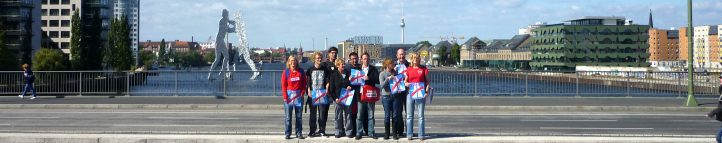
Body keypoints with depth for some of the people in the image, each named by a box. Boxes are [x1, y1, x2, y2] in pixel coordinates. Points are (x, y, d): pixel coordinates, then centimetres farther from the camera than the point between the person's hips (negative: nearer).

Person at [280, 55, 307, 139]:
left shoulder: (301, 71, 4)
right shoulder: (286, 72, 0)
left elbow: (304, 83, 6)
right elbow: (283, 85, -2)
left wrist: (302, 93, -4)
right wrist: (285, 97, -9)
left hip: (298, 95, 2)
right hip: (289, 95, -1)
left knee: (299, 116, 6)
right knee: (288, 116, 1)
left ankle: (299, 133, 11)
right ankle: (287, 134, 5)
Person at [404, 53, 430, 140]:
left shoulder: (423, 69, 4)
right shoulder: (408, 69, 10)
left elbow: (427, 81, 5)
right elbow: (405, 82, 15)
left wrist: (427, 89, -10)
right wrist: (406, 84, -8)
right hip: (410, 93, 2)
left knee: (421, 115, 0)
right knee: (409, 115, 4)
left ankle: (421, 135, 5)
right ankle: (409, 134, 10)